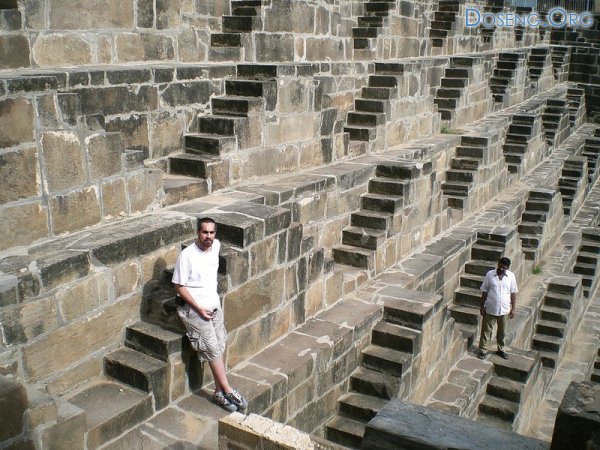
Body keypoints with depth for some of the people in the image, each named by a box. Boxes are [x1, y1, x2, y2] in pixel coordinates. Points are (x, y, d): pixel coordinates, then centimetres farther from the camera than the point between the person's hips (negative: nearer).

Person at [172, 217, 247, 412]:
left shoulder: (216, 246, 0)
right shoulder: (187, 255, -17)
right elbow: (179, 286, -14)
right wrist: (199, 308, -17)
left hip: (214, 306, 6)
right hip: (194, 309, -6)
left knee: (220, 349, 3)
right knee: (212, 349, -11)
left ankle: (219, 392, 11)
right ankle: (228, 391, -2)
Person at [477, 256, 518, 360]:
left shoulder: (511, 276, -6)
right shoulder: (489, 274, -9)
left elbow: (513, 293, 1)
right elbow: (484, 291, -3)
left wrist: (513, 309, 0)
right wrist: (482, 306, -2)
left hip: (504, 310, 1)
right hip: (490, 309, -1)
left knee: (502, 332, 16)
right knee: (486, 330, 8)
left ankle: (501, 350, 34)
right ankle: (483, 350, 20)